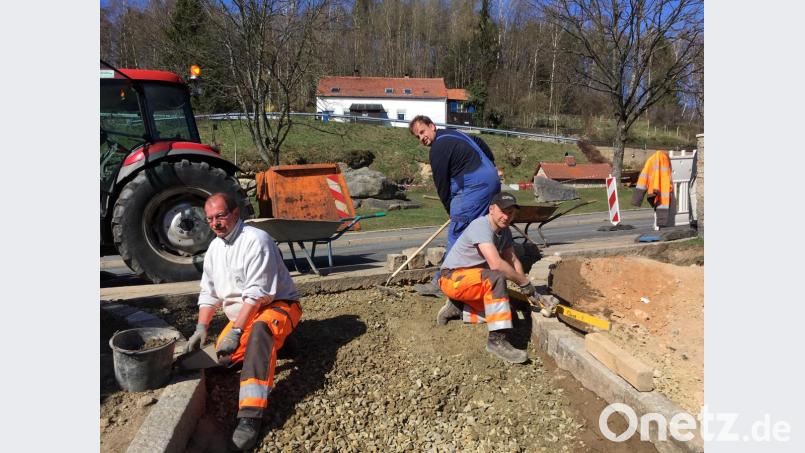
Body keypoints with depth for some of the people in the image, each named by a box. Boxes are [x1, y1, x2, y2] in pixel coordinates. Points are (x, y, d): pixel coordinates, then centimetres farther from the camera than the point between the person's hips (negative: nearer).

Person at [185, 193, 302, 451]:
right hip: (242, 315, 9)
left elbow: (257, 294, -24)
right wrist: (201, 328, 0)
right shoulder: (214, 248, 8)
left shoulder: (255, 240, -18)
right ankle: (274, 337, 17)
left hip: (278, 305, -9)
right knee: (223, 356, -7)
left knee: (259, 329, -39)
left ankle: (250, 417, -43)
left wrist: (235, 331, -27)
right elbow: (208, 293, 13)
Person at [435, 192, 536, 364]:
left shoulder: (504, 231, 5)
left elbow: (512, 260, 5)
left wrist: (526, 289, -9)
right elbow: (496, 264, -35)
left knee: (507, 311, 3)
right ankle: (497, 340, -32)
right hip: (453, 278, -9)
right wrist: (524, 281, -24)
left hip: (474, 280, 9)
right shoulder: (481, 226, -24)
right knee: (496, 278, -33)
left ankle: (457, 308, 15)